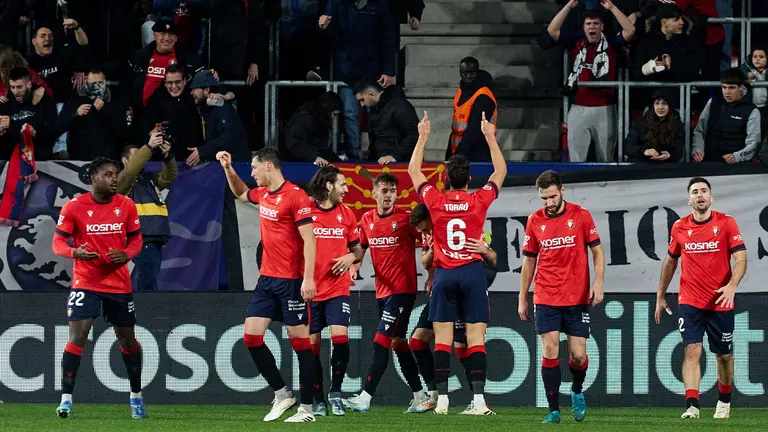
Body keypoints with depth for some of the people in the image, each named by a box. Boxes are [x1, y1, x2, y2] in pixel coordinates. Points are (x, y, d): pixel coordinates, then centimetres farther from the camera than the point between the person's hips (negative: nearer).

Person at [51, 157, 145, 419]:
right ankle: (66, 399, -10)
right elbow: (58, 242, -6)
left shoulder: (126, 205, -1)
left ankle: (136, 396, 29)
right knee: (77, 337, -15)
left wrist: (126, 255, -14)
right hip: (85, 282, -3)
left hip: (119, 283, 3)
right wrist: (75, 252, -27)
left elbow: (136, 239, 8)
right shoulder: (74, 207, -9)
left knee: (127, 339, 12)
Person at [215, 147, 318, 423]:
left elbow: (309, 240, -16)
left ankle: (307, 408, 2)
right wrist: (228, 169, 23)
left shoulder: (295, 196, -13)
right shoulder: (262, 194, 11)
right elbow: (240, 193, 36)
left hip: (291, 280, -8)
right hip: (267, 278, 8)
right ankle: (281, 394, 13)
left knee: (299, 341, -3)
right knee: (251, 336, 2)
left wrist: (308, 278, -22)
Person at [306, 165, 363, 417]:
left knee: (340, 337, -15)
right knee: (312, 346, 0)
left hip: (338, 289, 2)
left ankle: (336, 393, 1)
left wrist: (351, 257, -5)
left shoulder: (346, 214, 9)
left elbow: (358, 249, 18)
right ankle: (319, 401, 11)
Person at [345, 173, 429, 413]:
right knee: (398, 343, 11)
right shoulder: (367, 220, 7)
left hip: (403, 290, -7)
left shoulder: (406, 219, -9)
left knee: (381, 341, -13)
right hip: (382, 291, 7)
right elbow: (360, 248, 20)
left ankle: (365, 397, -16)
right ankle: (420, 397, 20)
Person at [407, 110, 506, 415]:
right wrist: (489, 137, 18)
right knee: (476, 338, -4)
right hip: (472, 273, -1)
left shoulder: (436, 201, -1)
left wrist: (422, 138, 22)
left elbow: (414, 172, 16)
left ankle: (442, 399, -4)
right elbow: (501, 171, 13)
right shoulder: (479, 202, -3)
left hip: (444, 275, 1)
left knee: (442, 340, 1)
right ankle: (478, 399, -13)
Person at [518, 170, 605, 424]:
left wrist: (598, 282, -12)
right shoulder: (535, 221, 4)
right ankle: (554, 410, -3)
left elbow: (597, 251, 2)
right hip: (546, 298, 1)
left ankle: (577, 392, 29)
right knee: (550, 352, -8)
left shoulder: (580, 216, -1)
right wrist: (522, 298, 10)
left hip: (577, 298, -1)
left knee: (578, 355, -2)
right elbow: (529, 261, 11)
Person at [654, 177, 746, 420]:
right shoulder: (680, 228, 3)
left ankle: (724, 401, 33)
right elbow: (670, 261, 16)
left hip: (720, 302, -1)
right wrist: (660, 296, 17)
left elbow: (740, 258, -10)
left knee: (724, 355, 11)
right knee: (692, 350, -14)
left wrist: (731, 286, -27)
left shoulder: (726, 223, -5)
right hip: (689, 302, 1)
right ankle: (692, 405, -21)